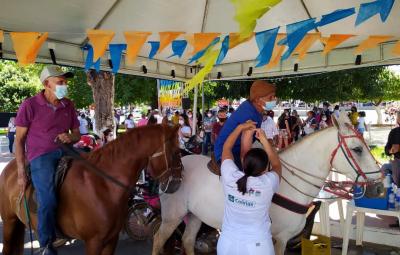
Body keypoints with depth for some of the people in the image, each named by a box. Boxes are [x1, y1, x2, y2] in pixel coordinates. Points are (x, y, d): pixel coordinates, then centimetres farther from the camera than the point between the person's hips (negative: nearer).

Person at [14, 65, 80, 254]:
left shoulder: (68, 105, 10)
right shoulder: (30, 105, -2)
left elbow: (77, 134, 16)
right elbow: (19, 140, 0)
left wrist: (70, 137, -10)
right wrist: (21, 172, -5)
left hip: (65, 151, 5)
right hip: (41, 156, -5)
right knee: (48, 201, -24)